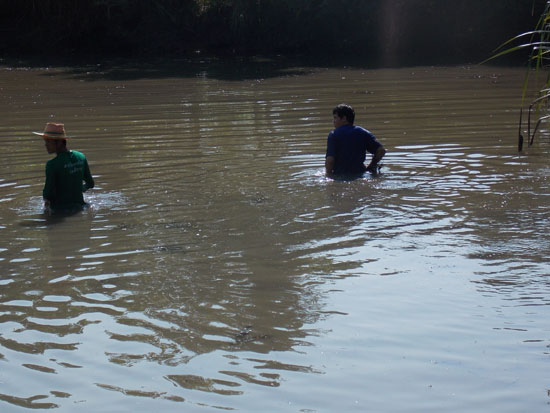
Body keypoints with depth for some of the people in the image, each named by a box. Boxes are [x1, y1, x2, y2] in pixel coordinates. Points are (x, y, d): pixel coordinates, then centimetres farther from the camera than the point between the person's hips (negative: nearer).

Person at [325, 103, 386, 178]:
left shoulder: (333, 135, -5)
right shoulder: (363, 133, 6)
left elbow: (329, 160, -14)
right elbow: (381, 151, 0)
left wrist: (329, 175, 2)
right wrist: (370, 167, 11)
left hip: (339, 176, -3)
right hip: (359, 174, 4)